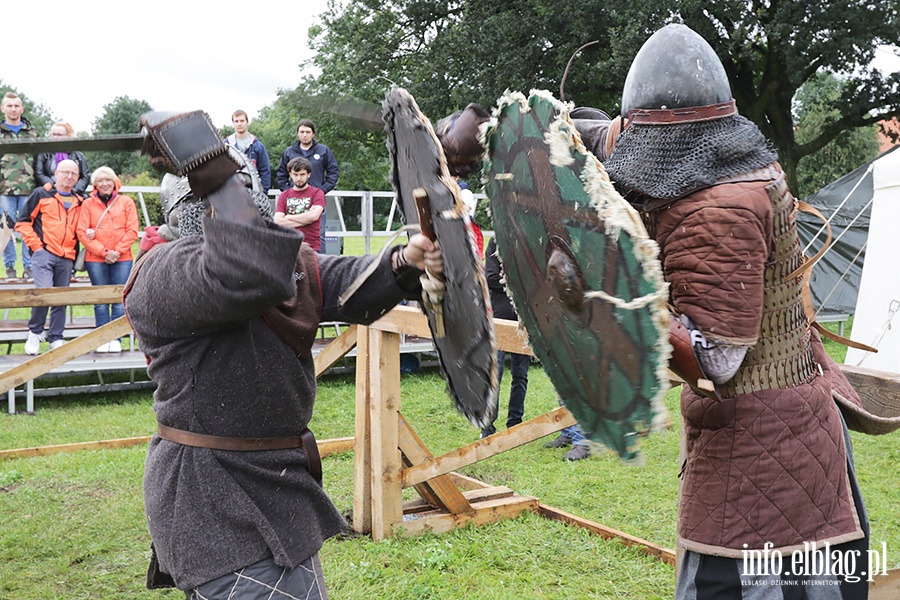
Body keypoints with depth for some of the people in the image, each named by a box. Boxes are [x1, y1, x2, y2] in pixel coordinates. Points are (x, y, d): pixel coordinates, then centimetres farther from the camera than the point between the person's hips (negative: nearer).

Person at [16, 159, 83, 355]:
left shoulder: (79, 203, 16)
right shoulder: (41, 194, 4)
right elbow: (23, 221, 2)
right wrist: (36, 245, -6)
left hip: (66, 258, 5)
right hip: (44, 253, -4)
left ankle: (56, 339, 16)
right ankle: (34, 332, 3)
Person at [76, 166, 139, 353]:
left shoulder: (126, 202, 8)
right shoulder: (87, 204, 7)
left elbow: (132, 231, 3)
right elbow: (81, 232, 0)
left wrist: (117, 251, -7)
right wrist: (104, 252, -8)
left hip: (122, 259, 0)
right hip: (95, 260, 0)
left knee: (120, 300, -2)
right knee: (100, 302, 1)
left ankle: (116, 339, 1)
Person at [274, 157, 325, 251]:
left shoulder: (317, 193, 7)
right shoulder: (283, 196, 14)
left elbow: (314, 215, -9)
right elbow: (278, 221, 1)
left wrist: (289, 217, 2)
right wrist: (305, 219, -5)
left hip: (311, 247, -2)